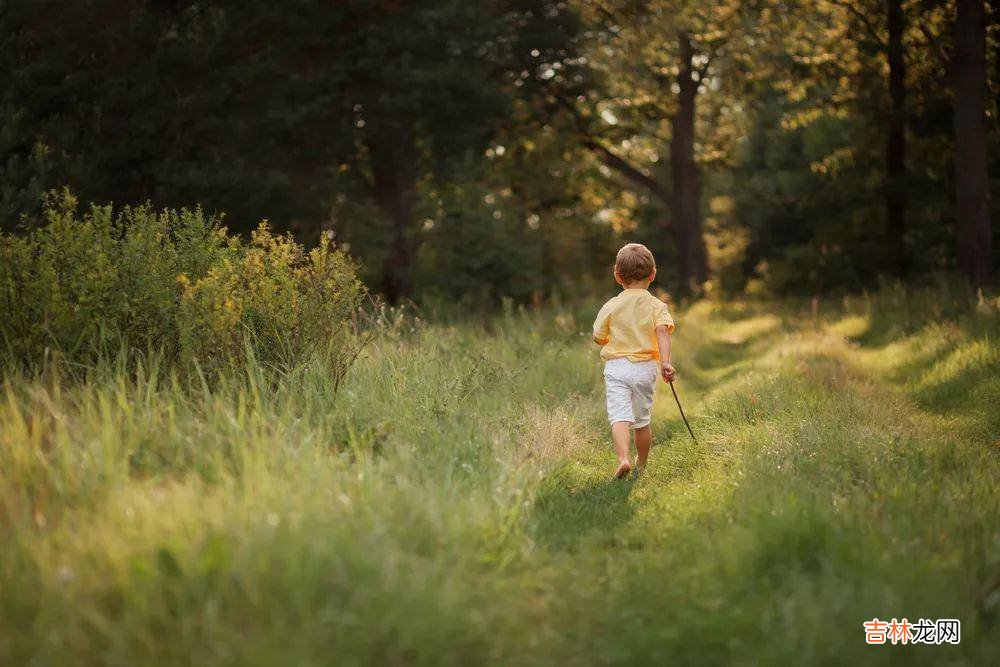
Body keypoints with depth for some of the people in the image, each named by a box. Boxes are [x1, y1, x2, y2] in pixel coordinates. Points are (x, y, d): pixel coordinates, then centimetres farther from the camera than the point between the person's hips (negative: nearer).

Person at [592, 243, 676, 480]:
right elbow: (663, 331, -17)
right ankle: (641, 464, 28)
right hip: (645, 367, 2)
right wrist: (665, 362, -24)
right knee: (642, 419, 16)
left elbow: (599, 337, 5)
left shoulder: (611, 306, 1)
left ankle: (623, 458, -32)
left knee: (620, 416, -11)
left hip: (616, 367, -2)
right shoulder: (656, 306, 0)